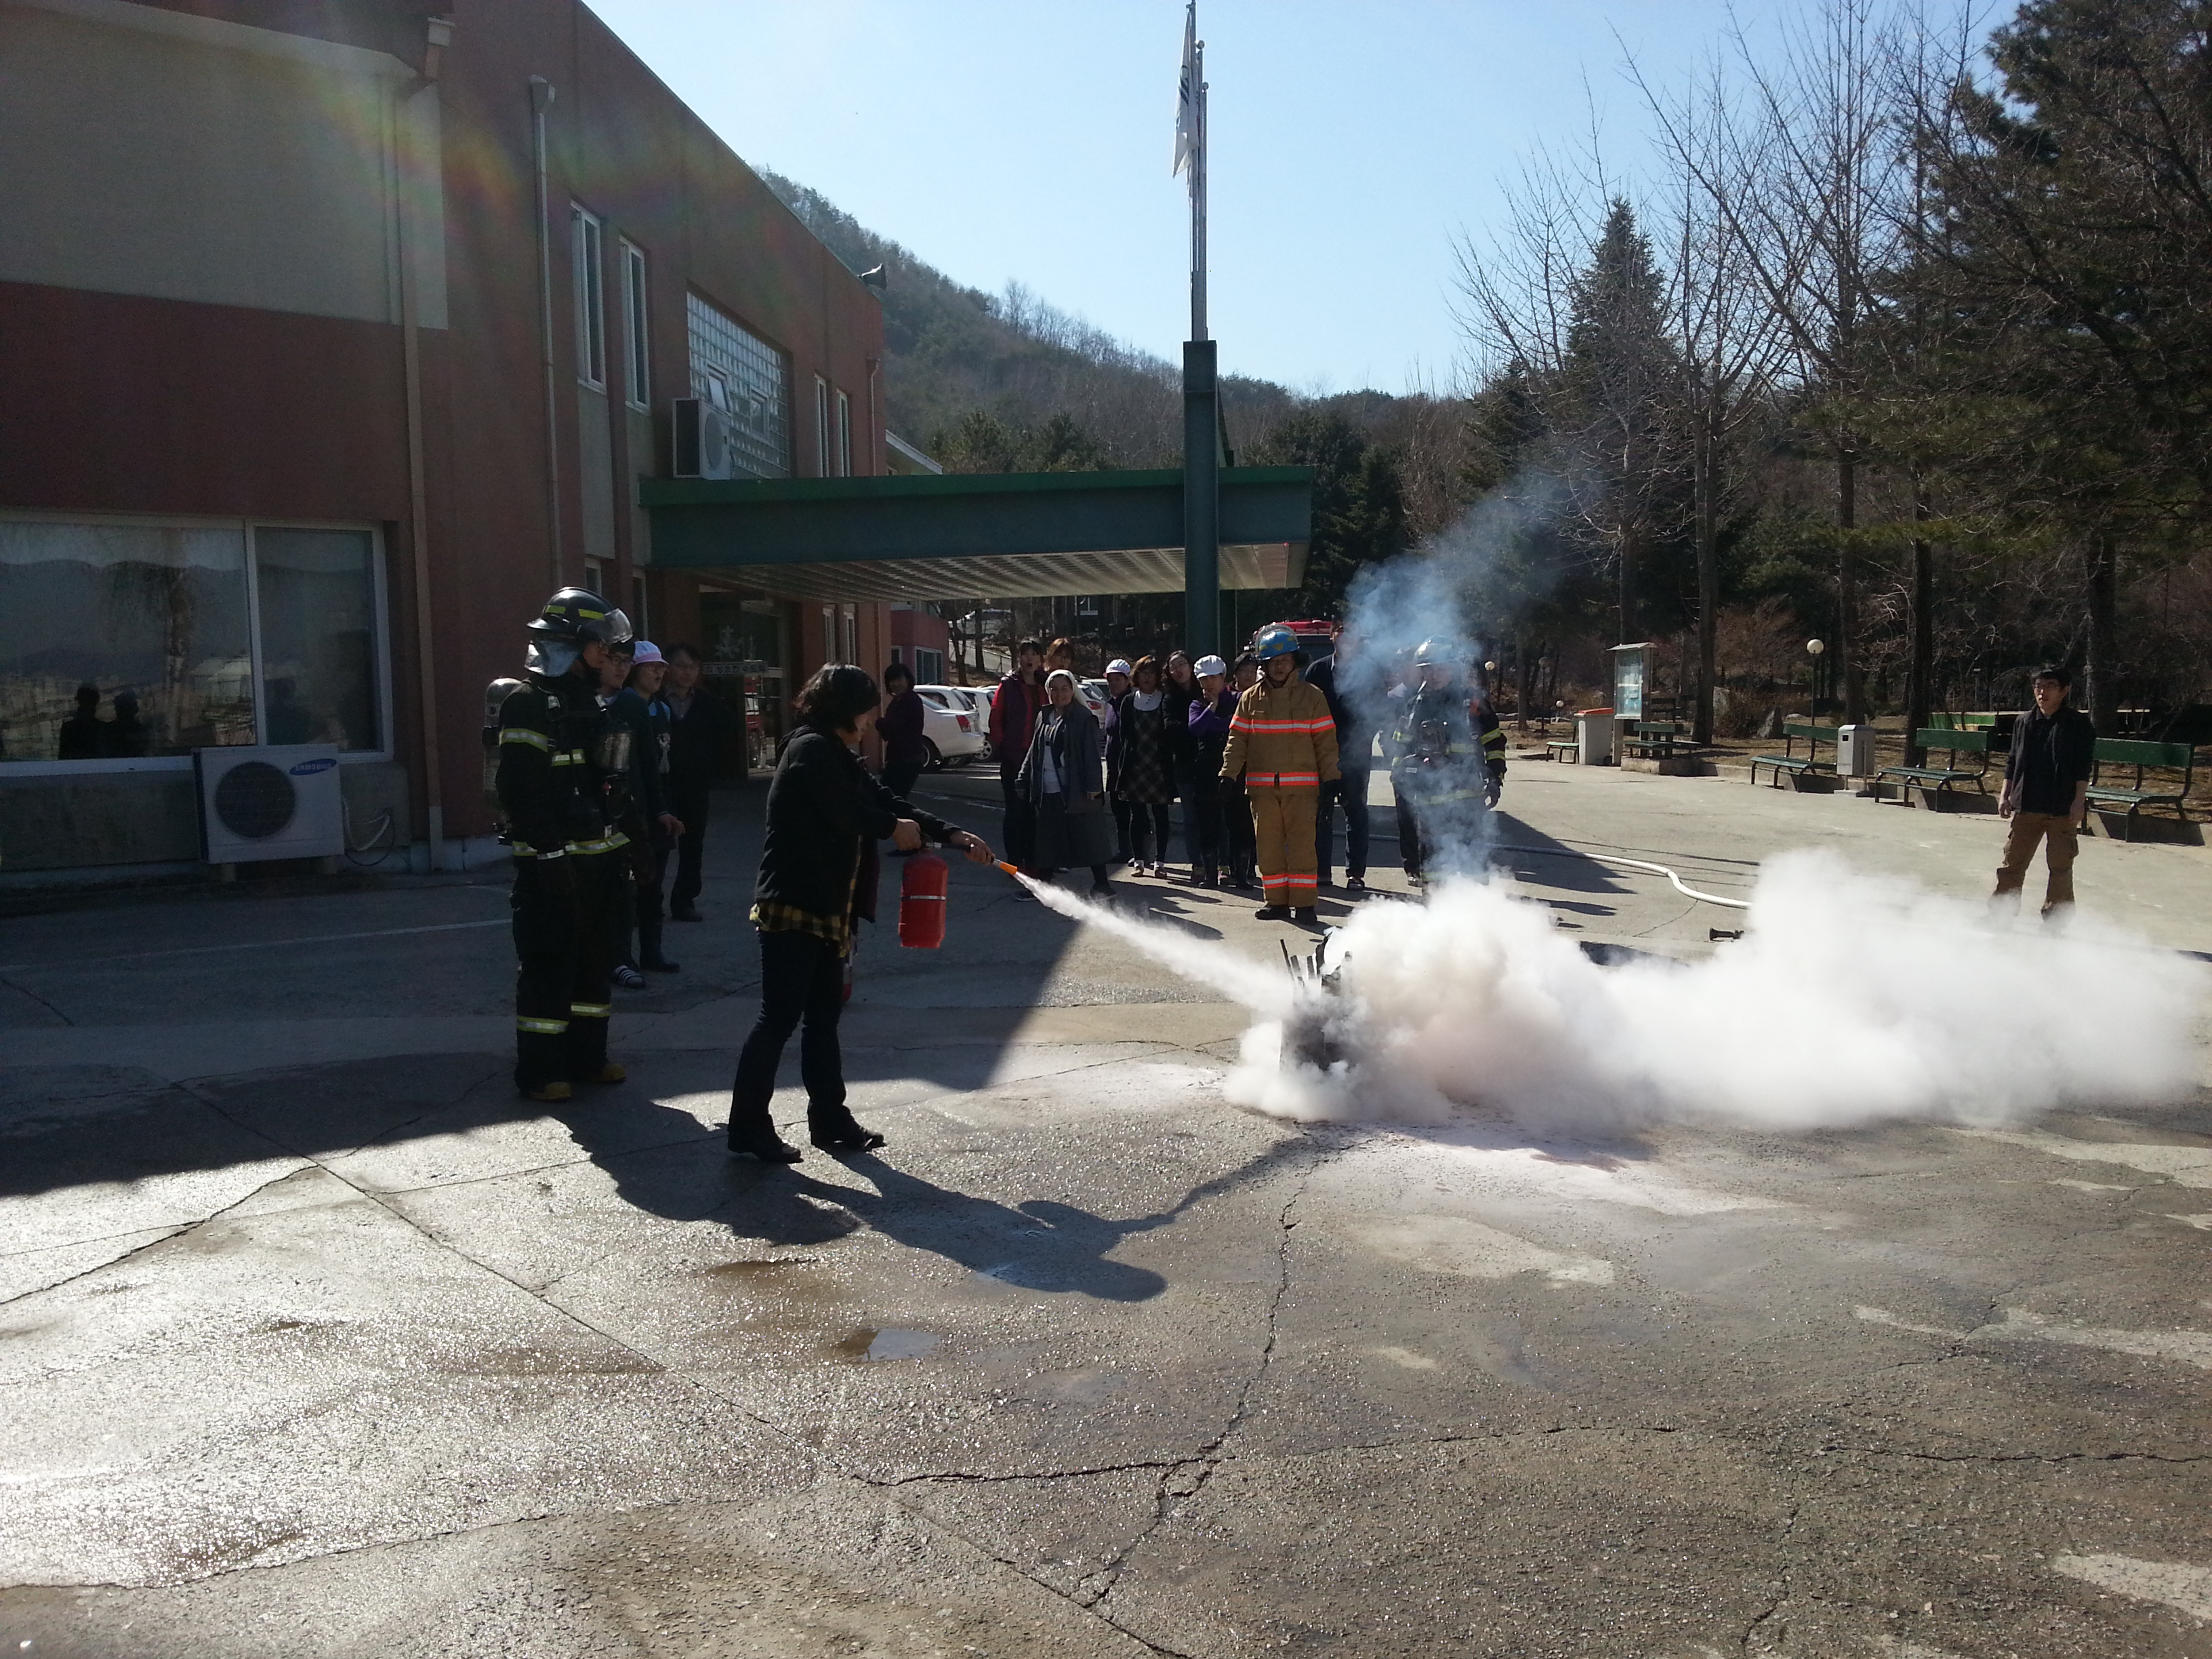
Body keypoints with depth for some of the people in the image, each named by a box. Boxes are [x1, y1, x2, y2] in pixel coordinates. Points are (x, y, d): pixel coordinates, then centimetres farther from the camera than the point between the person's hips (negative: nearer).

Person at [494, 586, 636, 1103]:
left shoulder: (589, 702, 16)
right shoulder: (528, 704, -12)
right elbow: (521, 788, -20)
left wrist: (619, 854, 20)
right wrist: (549, 853, -22)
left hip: (595, 859, 9)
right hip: (552, 862, -9)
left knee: (595, 961, 14)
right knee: (548, 966, -3)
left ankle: (586, 1056, 25)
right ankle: (539, 1070, 6)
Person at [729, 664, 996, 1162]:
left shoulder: (839, 757, 18)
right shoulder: (812, 750, -12)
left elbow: (883, 799, 15)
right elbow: (847, 813, -21)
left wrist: (951, 835, 6)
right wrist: (895, 828, -3)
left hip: (827, 910, 10)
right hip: (793, 907, -10)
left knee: (823, 1015, 13)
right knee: (780, 1017, -5)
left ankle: (829, 1120, 21)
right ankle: (748, 1126, 2)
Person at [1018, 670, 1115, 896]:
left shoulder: (1084, 718, -5)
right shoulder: (1044, 718, 14)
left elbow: (1093, 755, -10)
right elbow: (1034, 753, 20)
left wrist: (1093, 785, -16)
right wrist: (1025, 781, 16)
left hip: (1075, 791, -6)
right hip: (1047, 792, 6)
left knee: (1089, 838, -1)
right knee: (1047, 841, 10)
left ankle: (1101, 884, 6)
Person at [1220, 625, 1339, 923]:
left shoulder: (1311, 697, 5)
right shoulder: (1250, 699, 9)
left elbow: (1326, 741, 4)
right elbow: (1237, 740, 9)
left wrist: (1331, 779, -1)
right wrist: (1228, 775, -1)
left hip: (1301, 786, -2)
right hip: (1262, 786, 2)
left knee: (1302, 844, -4)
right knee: (1268, 845, 5)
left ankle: (1304, 903, 0)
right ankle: (1276, 901, 13)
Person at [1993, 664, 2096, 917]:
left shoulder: (2078, 724, -2)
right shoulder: (2024, 723, 8)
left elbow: (2084, 767, -4)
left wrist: (2079, 801, -11)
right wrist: (2005, 795, 8)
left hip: (2063, 809, -3)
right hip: (2026, 806, 3)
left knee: (2060, 866, 5)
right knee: (2012, 863, 5)